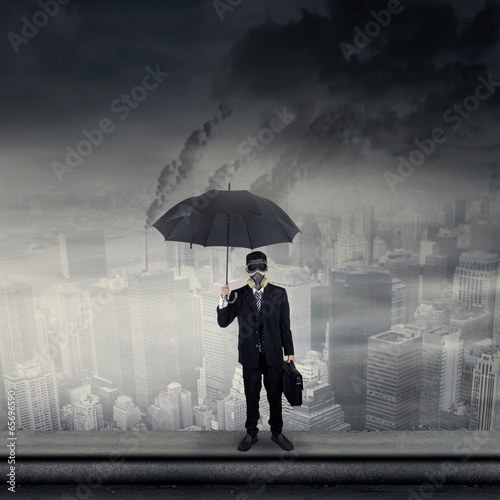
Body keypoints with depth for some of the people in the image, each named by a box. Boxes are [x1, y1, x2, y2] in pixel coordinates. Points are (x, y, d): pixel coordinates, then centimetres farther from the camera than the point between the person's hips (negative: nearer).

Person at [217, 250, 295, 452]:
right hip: (250, 357, 0)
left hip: (273, 356, 0)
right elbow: (223, 322, -4)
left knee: (275, 396, 13)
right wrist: (224, 299, -19)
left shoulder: (279, 293, -1)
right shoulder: (237, 296, -2)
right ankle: (251, 433, 32)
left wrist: (289, 351, 4)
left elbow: (285, 325, 2)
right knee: (251, 397, 13)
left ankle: (277, 433, 32)